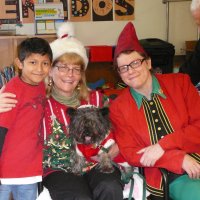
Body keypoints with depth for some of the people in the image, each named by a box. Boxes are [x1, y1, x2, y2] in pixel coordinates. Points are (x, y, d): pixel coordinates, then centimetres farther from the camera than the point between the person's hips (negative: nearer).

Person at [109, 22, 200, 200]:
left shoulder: (180, 82, 5)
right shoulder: (118, 108, 4)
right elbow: (130, 153, 0)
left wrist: (163, 146, -13)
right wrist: (180, 159, -13)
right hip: (168, 176, -2)